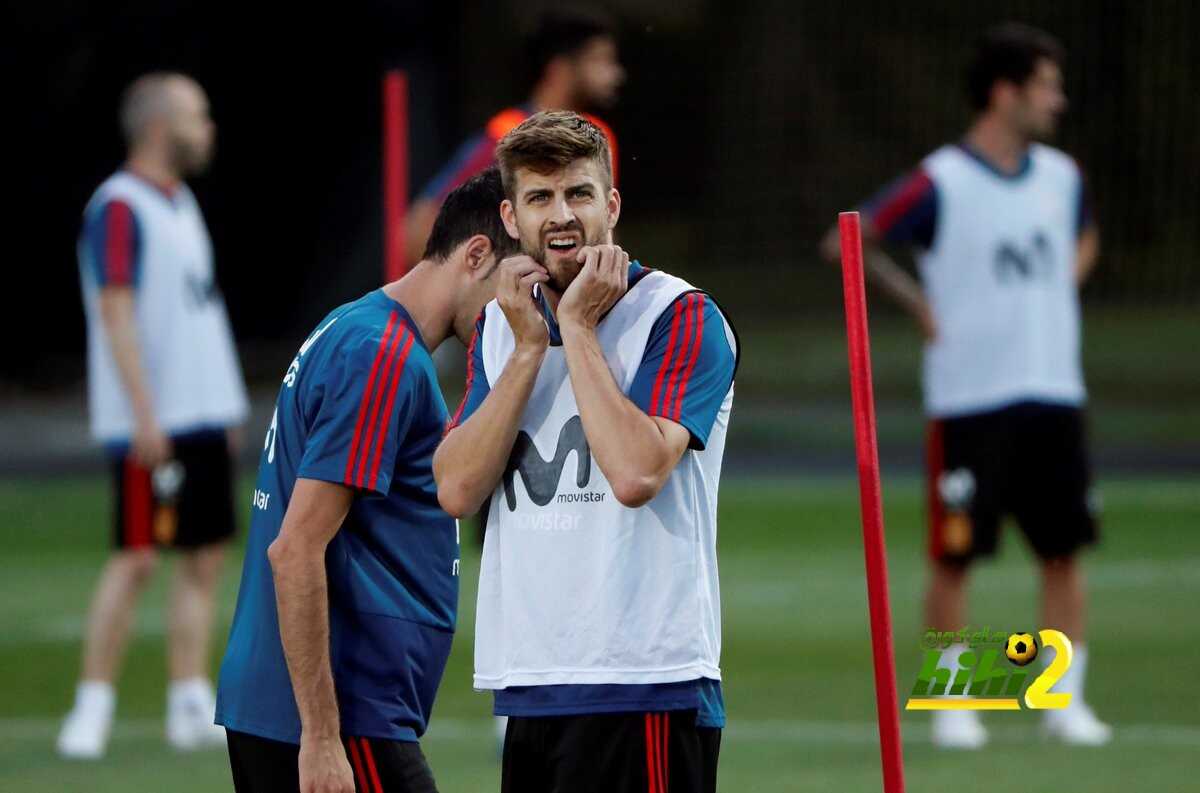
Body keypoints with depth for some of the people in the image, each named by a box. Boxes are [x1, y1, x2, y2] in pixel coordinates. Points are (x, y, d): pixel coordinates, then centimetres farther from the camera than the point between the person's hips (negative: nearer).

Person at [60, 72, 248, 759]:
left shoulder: (181, 205, 17)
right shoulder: (119, 208, -11)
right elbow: (116, 314, -17)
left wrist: (225, 406, 19)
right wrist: (144, 412, -22)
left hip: (205, 416, 9)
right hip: (154, 423, -9)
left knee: (206, 554, 6)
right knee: (138, 558, -9)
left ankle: (191, 707, 8)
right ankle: (93, 707, -4)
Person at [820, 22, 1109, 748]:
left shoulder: (1062, 176, 7)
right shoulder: (940, 184, -10)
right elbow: (847, 243, -6)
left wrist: (1064, 291, 13)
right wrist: (918, 302, -7)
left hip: (1053, 390, 5)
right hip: (970, 396, -5)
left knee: (1064, 550, 4)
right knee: (956, 553, -1)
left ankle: (1067, 700, 11)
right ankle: (953, 704, 8)